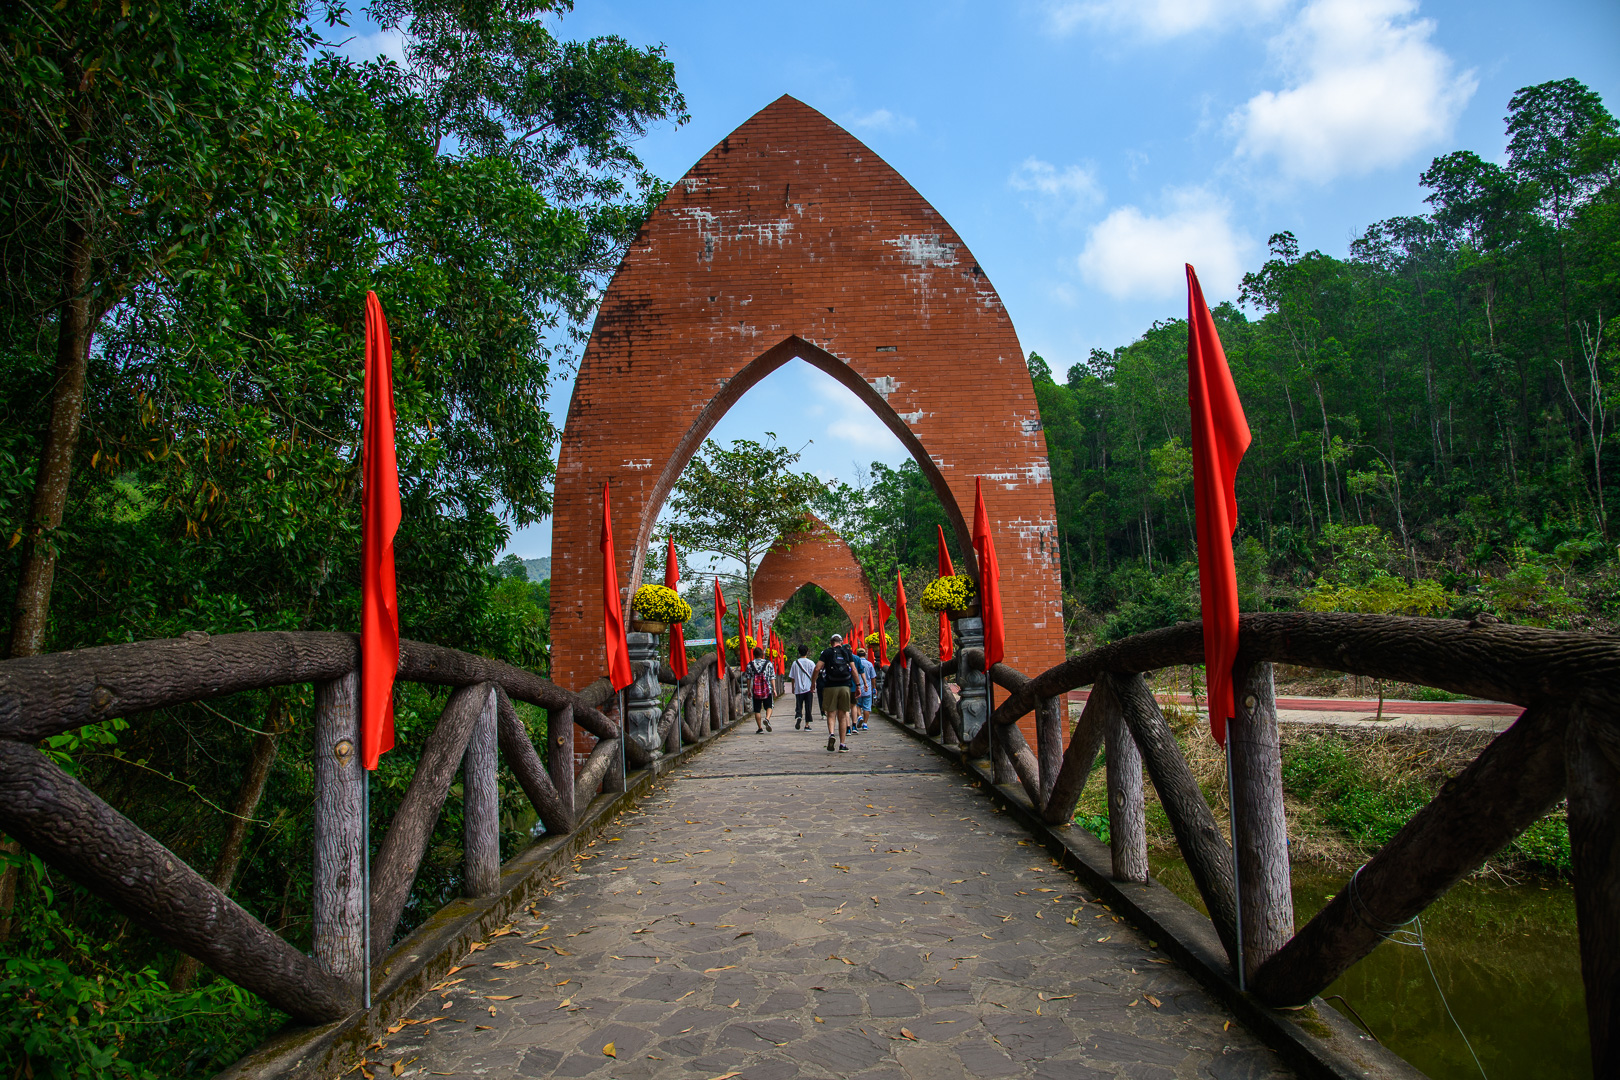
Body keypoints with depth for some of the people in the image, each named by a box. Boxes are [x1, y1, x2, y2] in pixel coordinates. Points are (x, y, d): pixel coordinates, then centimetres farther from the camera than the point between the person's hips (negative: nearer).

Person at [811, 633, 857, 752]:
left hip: (831, 687, -1)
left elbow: (817, 669, -4)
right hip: (845, 687, 1)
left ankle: (831, 734, -23)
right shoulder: (847, 652, 8)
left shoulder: (827, 652, 3)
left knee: (831, 714, 4)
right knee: (842, 715, 8)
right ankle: (842, 745, 8)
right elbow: (853, 670, 2)